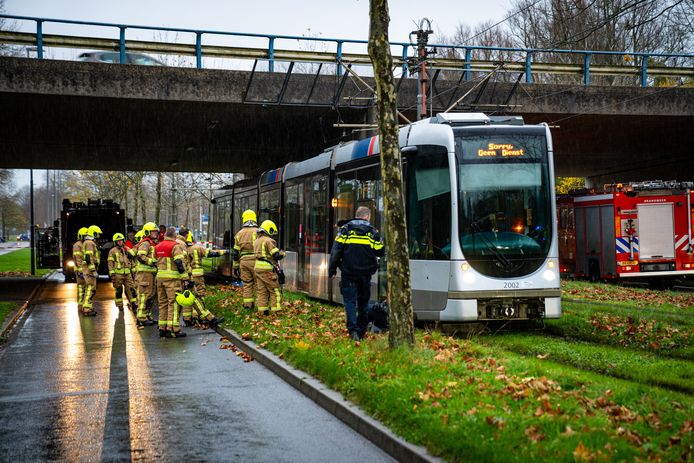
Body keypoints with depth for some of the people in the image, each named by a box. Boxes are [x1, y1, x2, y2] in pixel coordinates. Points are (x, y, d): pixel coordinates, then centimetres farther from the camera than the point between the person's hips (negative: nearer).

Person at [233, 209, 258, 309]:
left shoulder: (239, 234, 10)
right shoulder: (258, 232, -4)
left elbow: (236, 252, 12)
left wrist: (236, 266, 18)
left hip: (244, 261, 4)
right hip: (255, 260, -4)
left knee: (246, 283, 9)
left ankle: (247, 304, 9)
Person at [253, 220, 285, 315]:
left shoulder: (257, 241, 17)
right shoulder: (268, 241, -12)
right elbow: (277, 255, -16)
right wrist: (282, 253, 5)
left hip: (257, 268, 8)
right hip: (267, 269, -8)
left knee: (262, 291, 10)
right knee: (275, 290, -1)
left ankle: (263, 310, 9)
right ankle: (275, 311, -3)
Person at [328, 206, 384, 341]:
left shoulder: (345, 229, 0)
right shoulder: (372, 231, 2)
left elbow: (336, 250, -4)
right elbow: (380, 252, 6)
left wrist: (332, 269, 0)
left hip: (348, 273, -1)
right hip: (365, 274, 1)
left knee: (350, 300, -1)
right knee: (363, 301, 13)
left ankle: (352, 329, -16)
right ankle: (361, 331, 16)